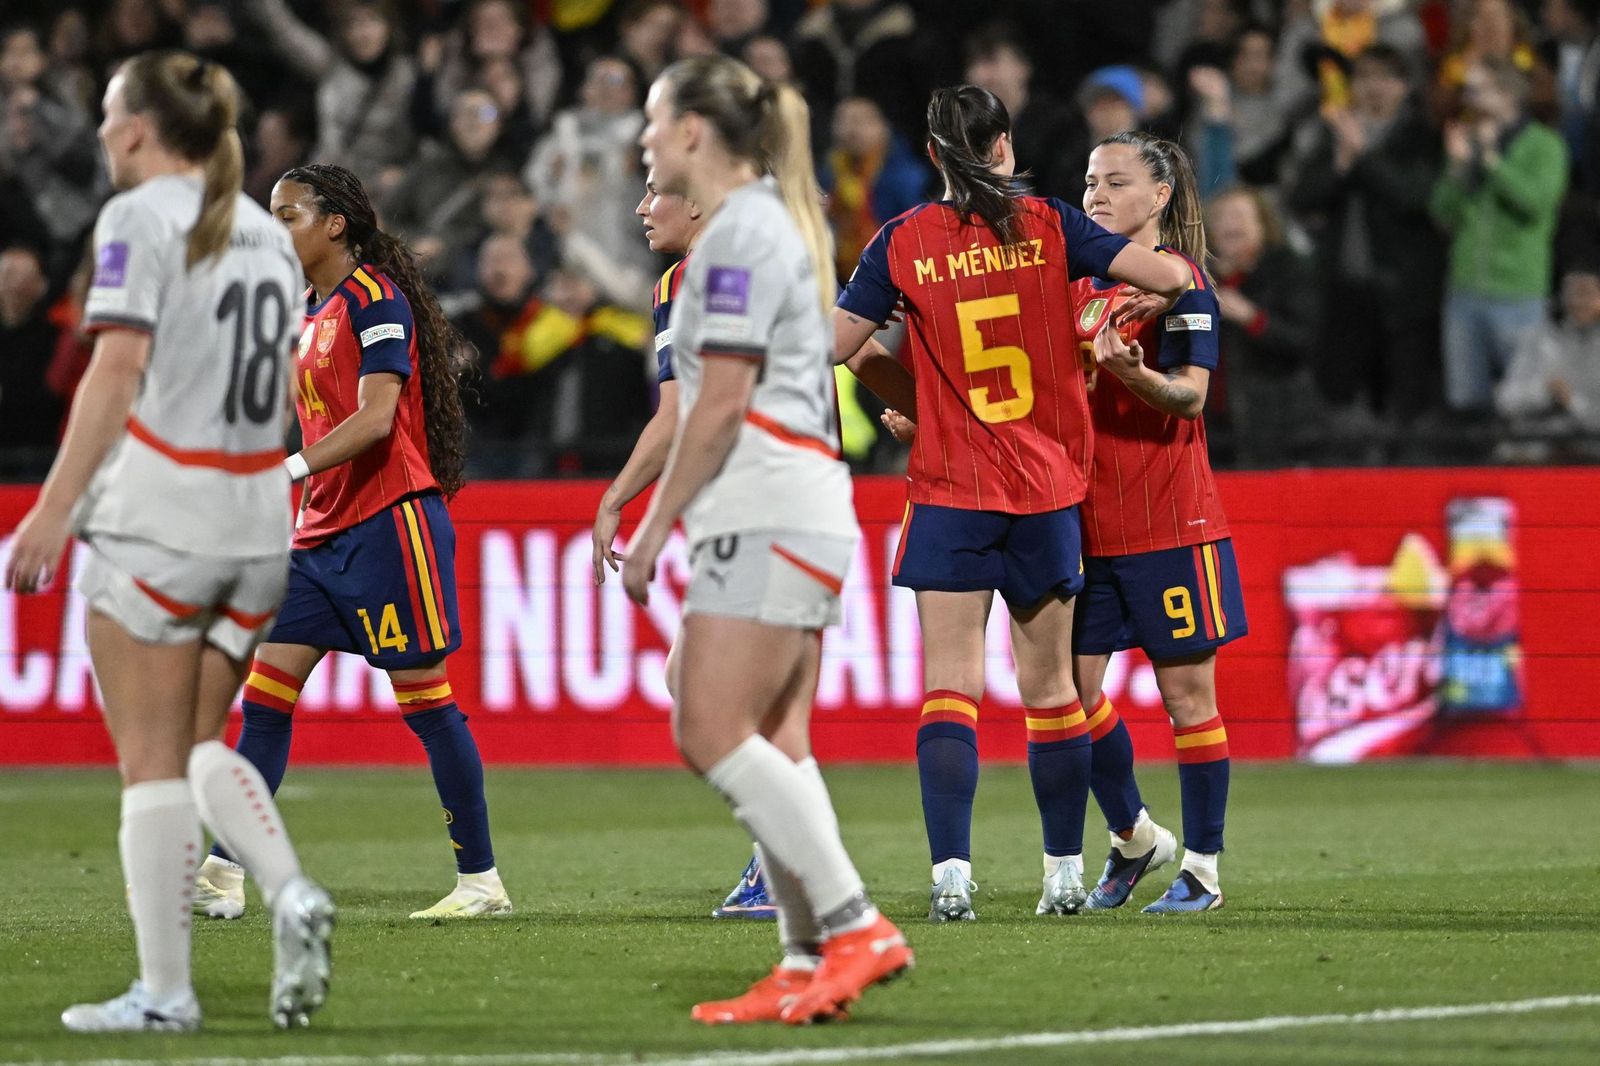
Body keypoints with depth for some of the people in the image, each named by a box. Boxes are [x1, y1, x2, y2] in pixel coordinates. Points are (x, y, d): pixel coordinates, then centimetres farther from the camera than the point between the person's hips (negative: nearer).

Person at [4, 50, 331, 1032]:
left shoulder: (139, 219, -7)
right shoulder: (266, 232, 13)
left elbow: (118, 371, -16)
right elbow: (276, 385, 14)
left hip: (155, 514, -7)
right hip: (257, 521, 7)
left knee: (151, 759, -1)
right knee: (200, 742, 15)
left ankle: (164, 990, -1)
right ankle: (292, 895, -8)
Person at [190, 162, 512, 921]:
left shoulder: (376, 298, -11)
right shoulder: (306, 311, 16)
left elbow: (376, 416, -21)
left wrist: (290, 470, -28)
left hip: (390, 522, -9)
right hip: (322, 532, 9)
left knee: (425, 699, -5)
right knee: (264, 694, 1)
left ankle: (481, 881, 1)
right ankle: (223, 874, 0)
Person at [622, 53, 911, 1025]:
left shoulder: (739, 233, -11)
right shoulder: (778, 221, 19)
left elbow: (720, 405, -16)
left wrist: (655, 529, -11)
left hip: (765, 515, -10)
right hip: (803, 512, 10)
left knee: (712, 731, -12)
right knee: (772, 746, 7)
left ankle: (856, 927, -15)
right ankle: (809, 964, 3)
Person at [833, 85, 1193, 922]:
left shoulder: (904, 242, -4)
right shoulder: (1048, 227, -2)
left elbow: (831, 346, -5)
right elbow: (1172, 277, -8)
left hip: (949, 492, -2)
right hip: (1047, 488, 2)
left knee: (949, 688, -5)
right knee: (1049, 688, 12)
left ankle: (952, 874, -19)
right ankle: (1065, 873, 19)